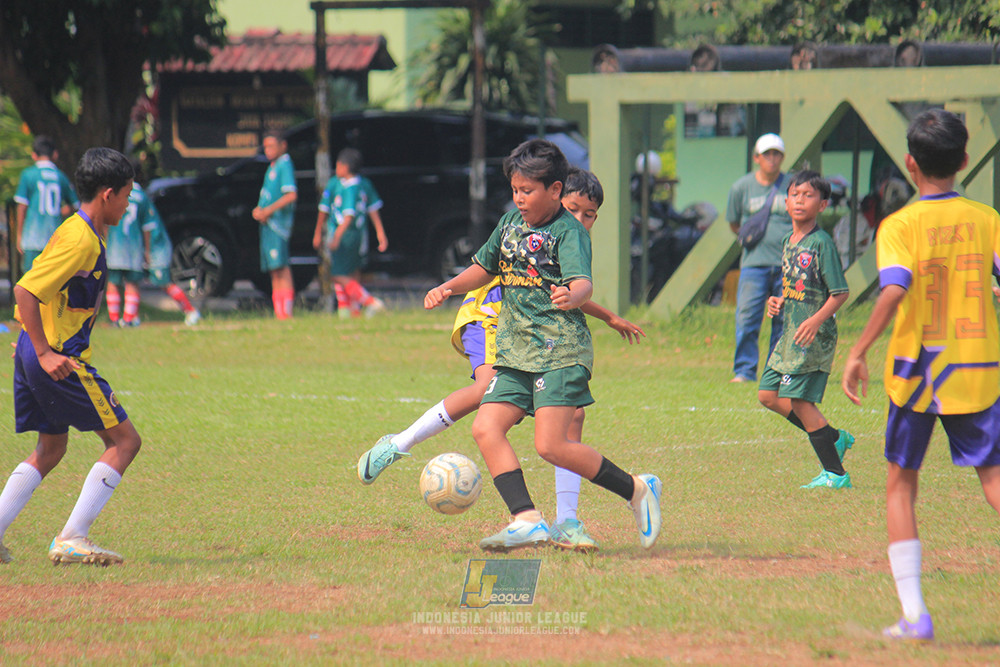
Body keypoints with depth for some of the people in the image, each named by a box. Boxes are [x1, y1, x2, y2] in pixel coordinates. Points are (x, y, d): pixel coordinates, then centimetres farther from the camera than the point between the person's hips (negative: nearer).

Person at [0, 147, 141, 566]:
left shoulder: (81, 232, 14)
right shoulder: (81, 240, -18)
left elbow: (36, 286, 24)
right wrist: (45, 353, -23)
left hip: (41, 353, 10)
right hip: (57, 358, -10)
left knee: (49, 450, 20)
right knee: (124, 440, -4)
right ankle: (71, 539, -7)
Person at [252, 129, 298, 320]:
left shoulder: (285, 165, -8)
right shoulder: (272, 167, 20)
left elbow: (291, 195, -19)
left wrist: (269, 210, -17)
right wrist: (258, 210, 5)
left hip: (278, 220, -10)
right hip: (267, 223, 10)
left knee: (281, 266, -14)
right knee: (274, 270, 9)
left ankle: (287, 311, -17)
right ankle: (278, 312, 11)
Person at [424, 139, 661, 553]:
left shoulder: (568, 232, -9)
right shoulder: (510, 223, 14)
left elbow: (583, 282, -26)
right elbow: (484, 268, 30)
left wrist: (571, 296, -49)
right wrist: (450, 287, 12)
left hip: (560, 349, -8)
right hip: (516, 351, 8)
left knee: (551, 445, -17)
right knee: (486, 429, -10)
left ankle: (637, 491, -1)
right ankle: (527, 521, -11)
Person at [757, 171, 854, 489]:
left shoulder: (821, 243, -13)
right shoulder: (788, 242, 13)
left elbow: (839, 293, -15)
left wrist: (816, 320, -26)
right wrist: (779, 301, 6)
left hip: (815, 335, -9)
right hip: (790, 333, 9)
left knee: (798, 400, -10)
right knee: (769, 395, 9)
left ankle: (836, 474, -1)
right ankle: (834, 437, 19)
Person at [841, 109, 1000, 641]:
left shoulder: (900, 226, -7)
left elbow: (894, 291, -21)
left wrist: (858, 352, -17)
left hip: (916, 371, -2)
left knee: (901, 485, 12)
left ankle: (914, 614, 6)